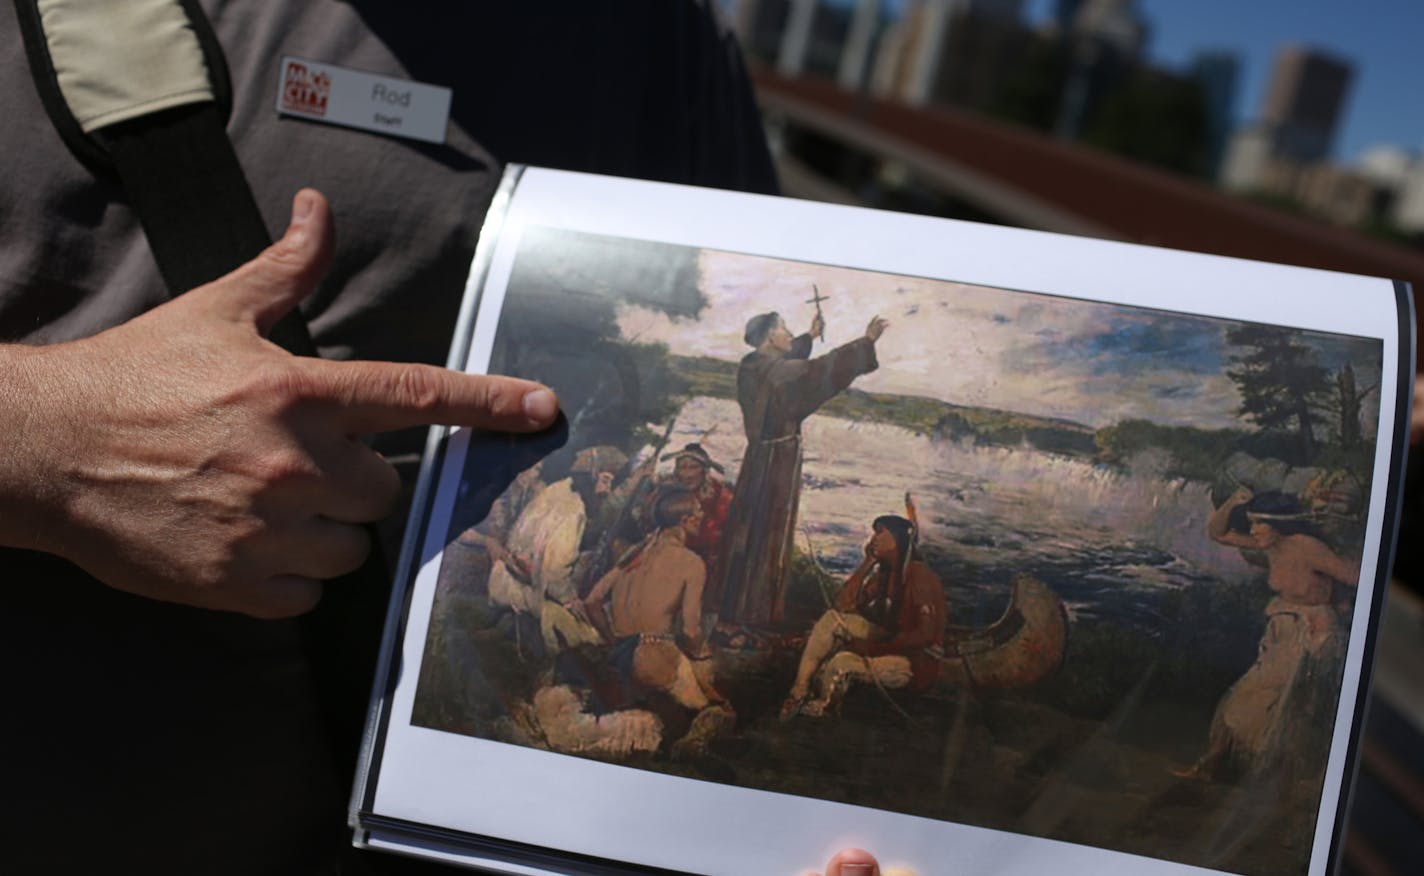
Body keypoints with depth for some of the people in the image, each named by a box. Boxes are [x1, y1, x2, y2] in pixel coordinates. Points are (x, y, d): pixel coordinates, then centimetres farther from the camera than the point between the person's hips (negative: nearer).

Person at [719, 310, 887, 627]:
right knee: (770, 531, 0)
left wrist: (810, 336, 36)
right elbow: (820, 369, -25)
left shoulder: (752, 367, 5)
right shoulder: (774, 370, -21)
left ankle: (734, 602, 26)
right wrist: (866, 341, -21)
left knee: (748, 527, 16)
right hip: (778, 460, -9)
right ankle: (758, 609, 8)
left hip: (758, 458, 9)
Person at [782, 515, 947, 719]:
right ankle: (799, 692, -17)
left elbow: (926, 635, -21)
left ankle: (817, 709, -4)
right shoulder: (882, 574, 11)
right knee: (832, 618, -9)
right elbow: (843, 604, 2)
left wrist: (871, 647, -22)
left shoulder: (920, 576, -15)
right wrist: (868, 562, -1)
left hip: (918, 660, -8)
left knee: (843, 663, -30)